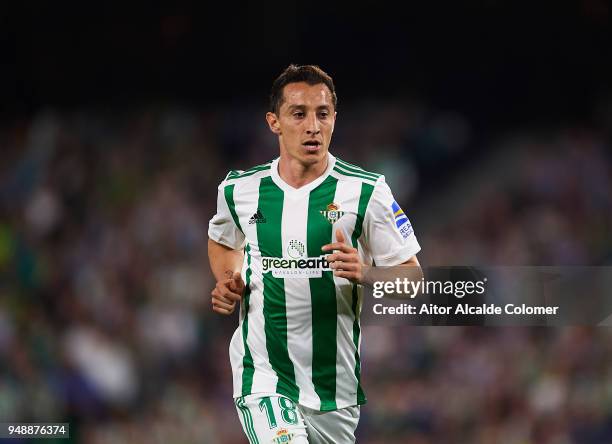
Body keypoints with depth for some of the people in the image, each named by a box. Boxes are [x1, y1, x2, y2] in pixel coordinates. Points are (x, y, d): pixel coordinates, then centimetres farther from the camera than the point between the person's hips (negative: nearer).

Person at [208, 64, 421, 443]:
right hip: (263, 374, -1)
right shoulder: (240, 189, 3)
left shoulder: (365, 191, -5)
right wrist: (228, 283, 4)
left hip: (335, 381, 1)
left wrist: (364, 274, -23)